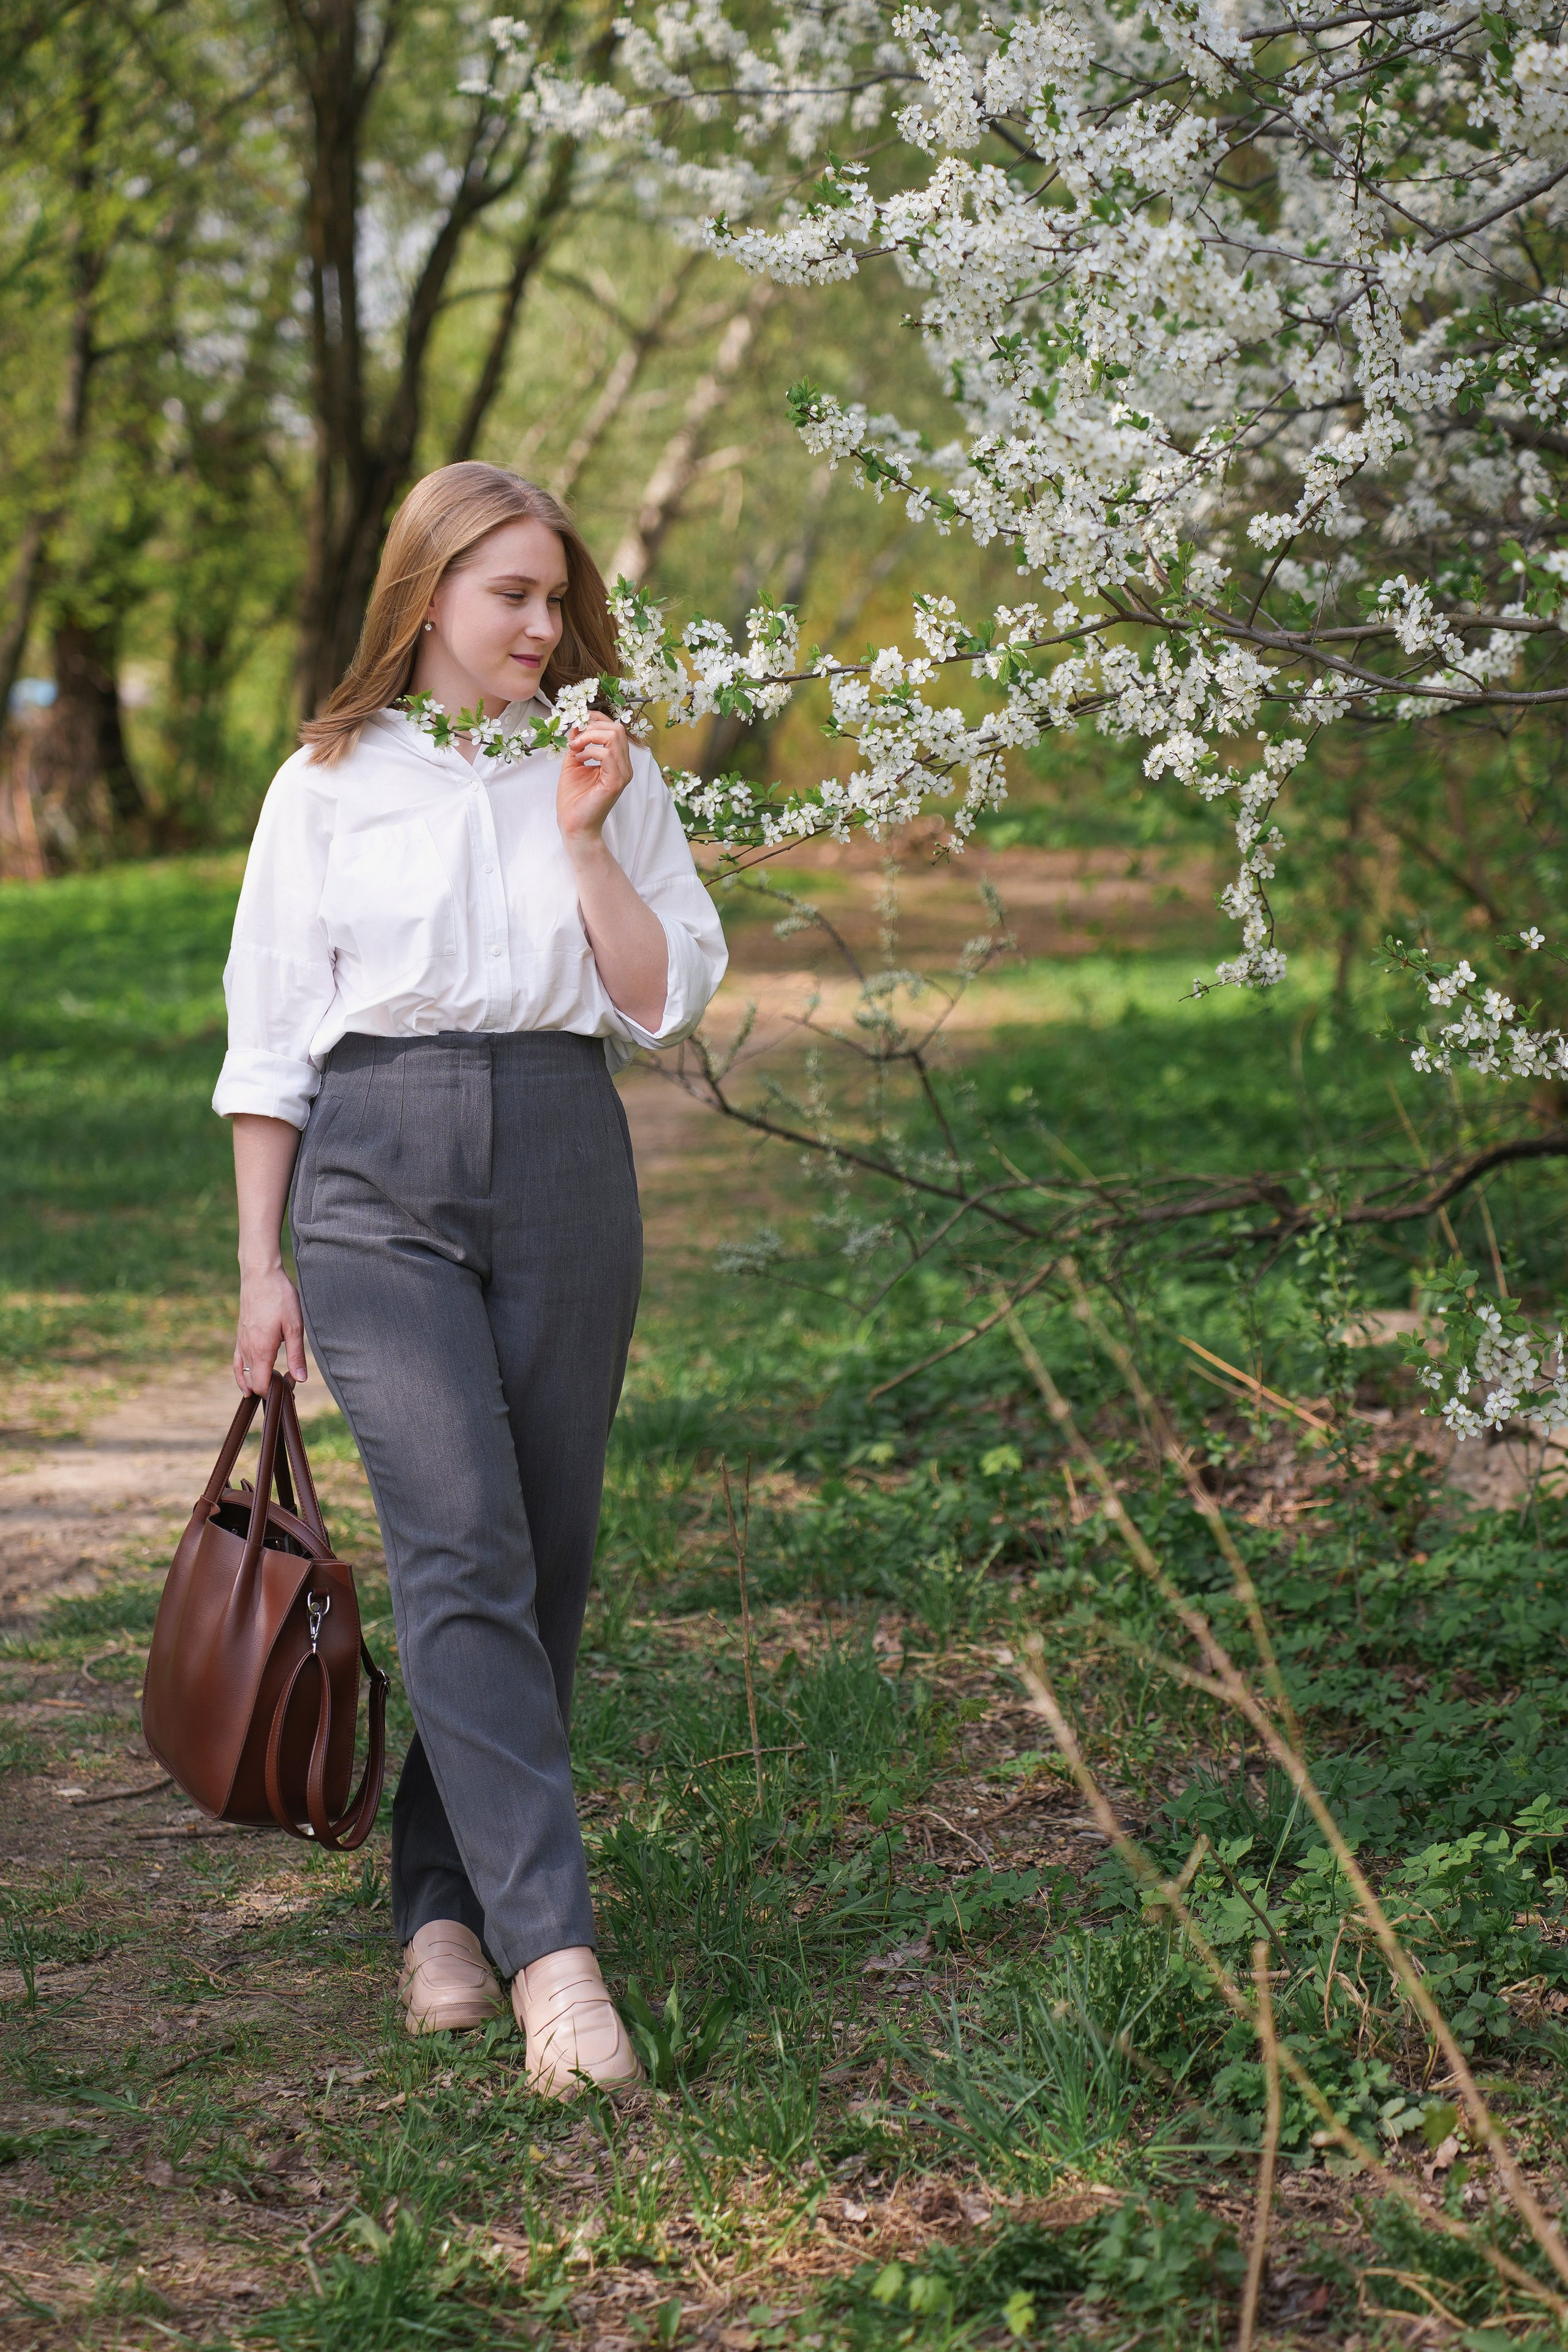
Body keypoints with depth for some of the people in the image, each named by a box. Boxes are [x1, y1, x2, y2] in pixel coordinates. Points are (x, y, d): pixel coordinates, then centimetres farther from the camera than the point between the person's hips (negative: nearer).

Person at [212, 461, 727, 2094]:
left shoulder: (608, 779, 13)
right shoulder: (329, 786, 8)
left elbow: (665, 1004, 6)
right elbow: (269, 1038, 8)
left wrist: (589, 840, -5)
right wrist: (262, 1263, 3)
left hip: (563, 1161, 3)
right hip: (378, 1170, -3)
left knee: (541, 1553, 3)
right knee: (460, 1542, -16)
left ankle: (443, 1899, 19)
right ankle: (552, 1948, -21)